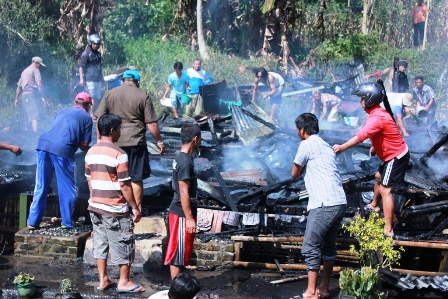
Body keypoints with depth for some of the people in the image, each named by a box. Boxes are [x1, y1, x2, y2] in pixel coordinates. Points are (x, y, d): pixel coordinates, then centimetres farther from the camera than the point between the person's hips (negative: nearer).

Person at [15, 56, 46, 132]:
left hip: (24, 95, 8)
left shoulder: (24, 71, 27)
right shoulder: (35, 70, 2)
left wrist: (16, 99, 28)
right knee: (34, 115, -21)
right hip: (31, 94, -8)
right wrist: (42, 97, -12)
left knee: (27, 118, 10)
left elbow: (18, 87, 27)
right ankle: (35, 133, -36)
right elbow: (39, 84, -10)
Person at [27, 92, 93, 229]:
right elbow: (84, 145, 8)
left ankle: (33, 222, 15)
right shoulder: (87, 118, 12)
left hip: (44, 144, 5)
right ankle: (67, 223, 14)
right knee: (67, 189, 9)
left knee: (41, 187, 13)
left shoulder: (63, 111, 26)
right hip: (63, 149, -5)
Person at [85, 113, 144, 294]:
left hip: (95, 206, 7)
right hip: (115, 210, -7)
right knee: (124, 245, 6)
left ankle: (103, 280, 19)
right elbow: (124, 185, -17)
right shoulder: (118, 154, -18)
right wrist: (135, 207, -9)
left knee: (100, 243, 13)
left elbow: (89, 180, 12)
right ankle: (124, 282, 13)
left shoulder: (91, 152, 4)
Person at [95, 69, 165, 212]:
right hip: (135, 142, -2)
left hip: (114, 142, 3)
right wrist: (159, 141, 5)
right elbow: (152, 123, -3)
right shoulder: (143, 96, -1)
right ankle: (137, 208, 11)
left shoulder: (109, 94, 6)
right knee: (136, 178, 6)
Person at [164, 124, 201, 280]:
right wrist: (189, 218, -20)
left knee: (182, 251, 17)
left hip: (181, 212, 10)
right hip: (182, 214, -10)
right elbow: (184, 193, -22)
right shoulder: (185, 161, -20)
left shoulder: (181, 157, 10)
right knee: (178, 251, -2)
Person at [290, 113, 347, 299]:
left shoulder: (307, 145, -2)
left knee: (310, 248, -2)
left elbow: (295, 174, 6)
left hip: (324, 204, -9)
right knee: (328, 247, 17)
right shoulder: (326, 146, 22)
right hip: (340, 202, 9)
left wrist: (302, 167, 22)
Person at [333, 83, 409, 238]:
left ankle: (388, 230, -15)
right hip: (392, 153, 11)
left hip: (396, 156, -11)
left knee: (385, 190, -13)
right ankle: (374, 205, 53)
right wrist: (375, 147, 7)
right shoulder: (378, 112, 7)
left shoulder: (377, 118, -27)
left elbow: (361, 136, -39)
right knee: (378, 177, 29)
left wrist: (342, 147, -44)